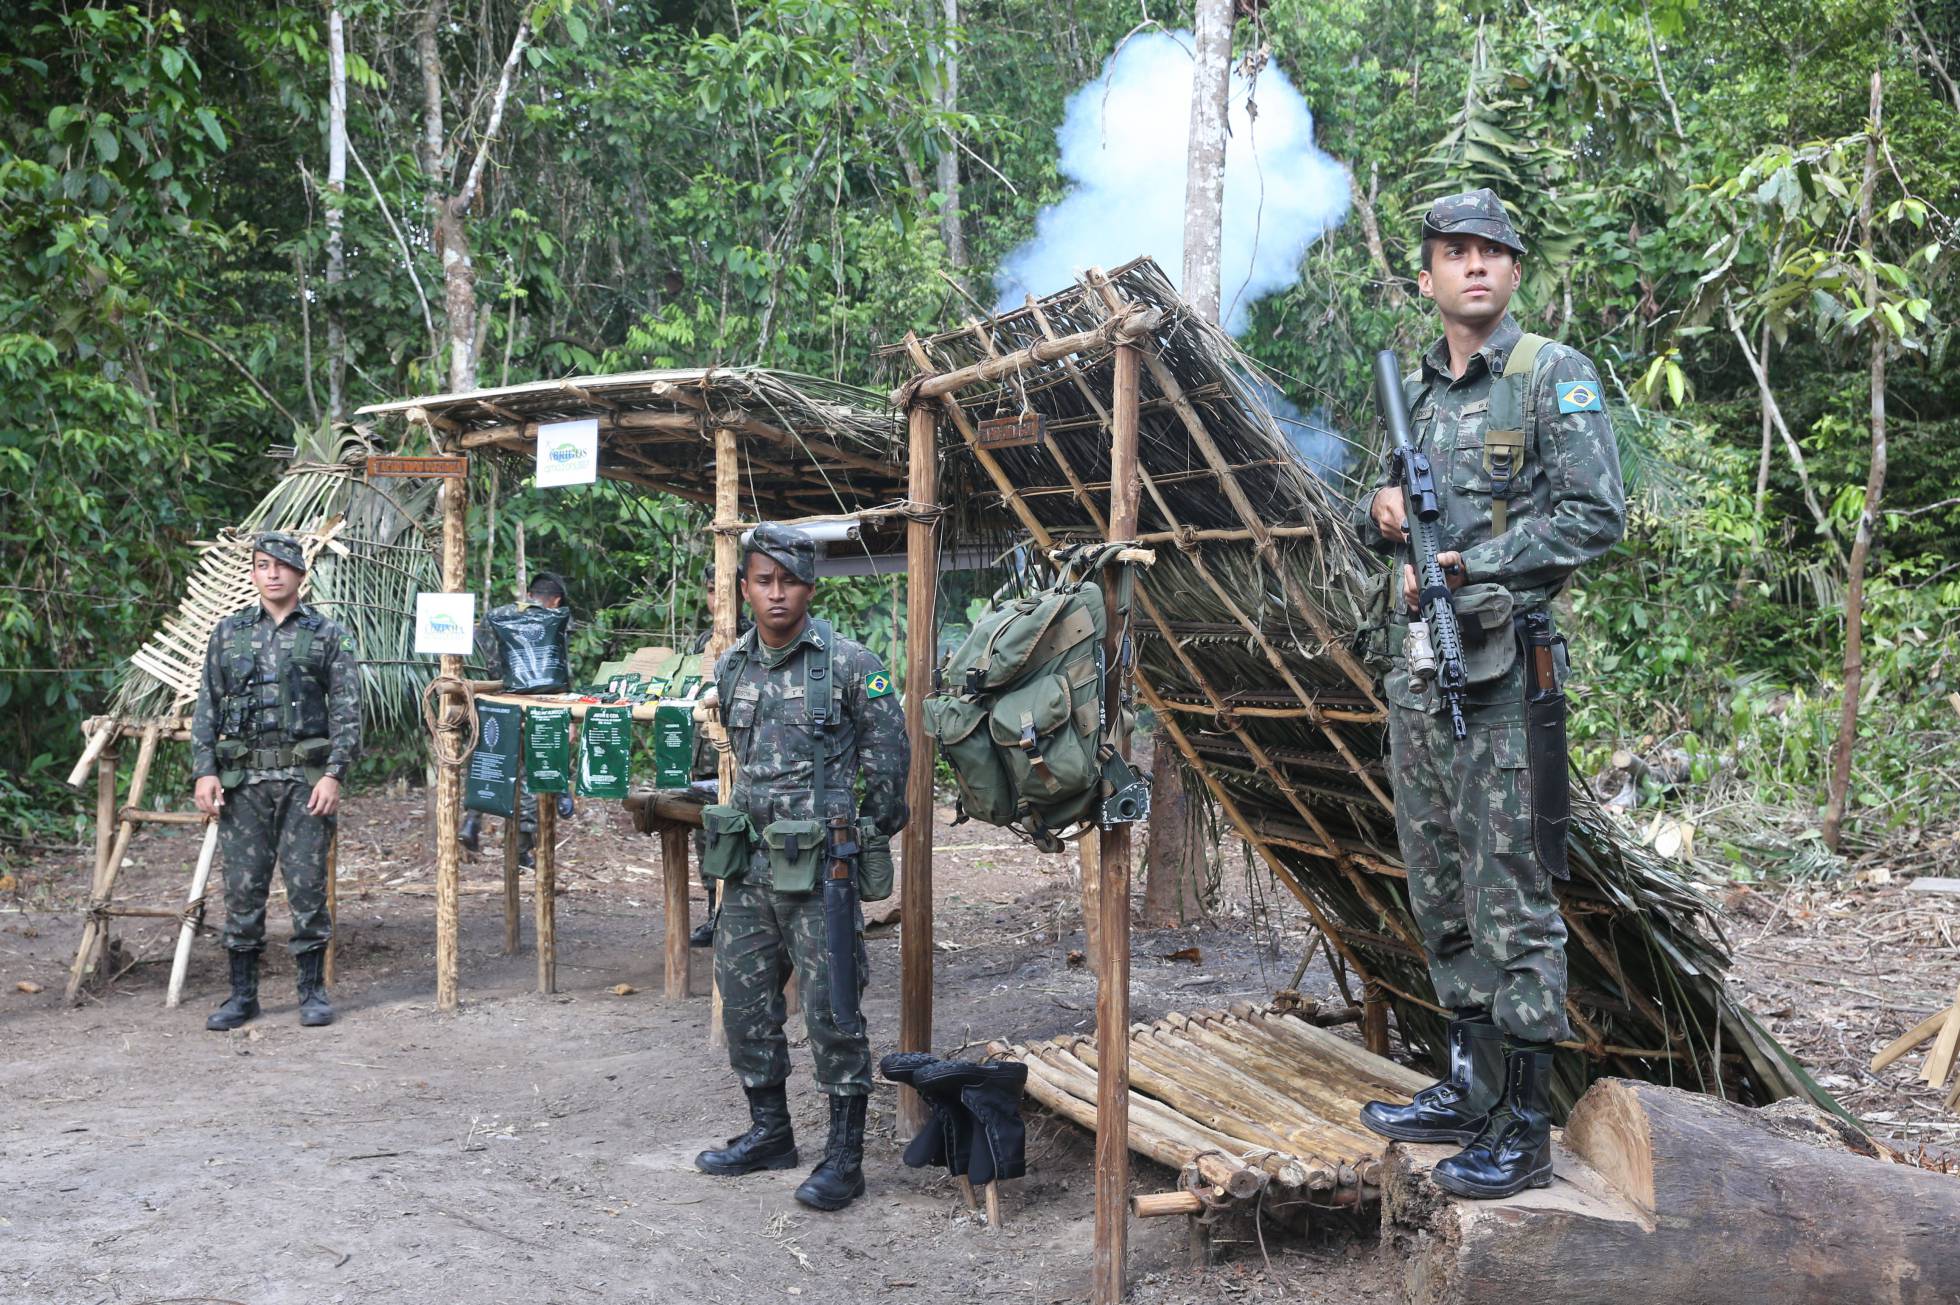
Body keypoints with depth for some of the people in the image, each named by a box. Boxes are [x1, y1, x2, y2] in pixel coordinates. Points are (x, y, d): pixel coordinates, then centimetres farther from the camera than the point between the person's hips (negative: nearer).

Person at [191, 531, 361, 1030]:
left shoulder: (328, 636, 4)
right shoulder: (228, 634, 12)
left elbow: (347, 712, 0)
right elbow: (206, 709, 11)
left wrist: (334, 774, -10)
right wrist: (204, 771, 0)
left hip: (306, 778, -2)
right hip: (242, 779, 2)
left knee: (307, 884, -1)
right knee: (242, 886, 4)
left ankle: (313, 990, 10)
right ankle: (242, 993, 14)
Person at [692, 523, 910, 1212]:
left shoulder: (849, 663, -9)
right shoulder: (732, 668, 8)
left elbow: (889, 758, -3)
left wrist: (864, 836, 3)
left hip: (818, 866, -6)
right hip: (748, 863, 7)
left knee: (830, 1009, -3)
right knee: (744, 1000, 13)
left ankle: (844, 1157, 6)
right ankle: (769, 1132, 29)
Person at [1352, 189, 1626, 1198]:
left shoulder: (1556, 377, -3)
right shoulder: (1412, 390, 17)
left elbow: (1596, 517, -11)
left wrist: (1466, 567, -15)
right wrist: (1379, 513, 0)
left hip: (1503, 672, -7)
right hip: (1417, 671, 7)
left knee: (1511, 899, -6)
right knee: (1442, 897, 13)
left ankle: (1524, 1129, 2)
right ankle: (1469, 1087, 26)